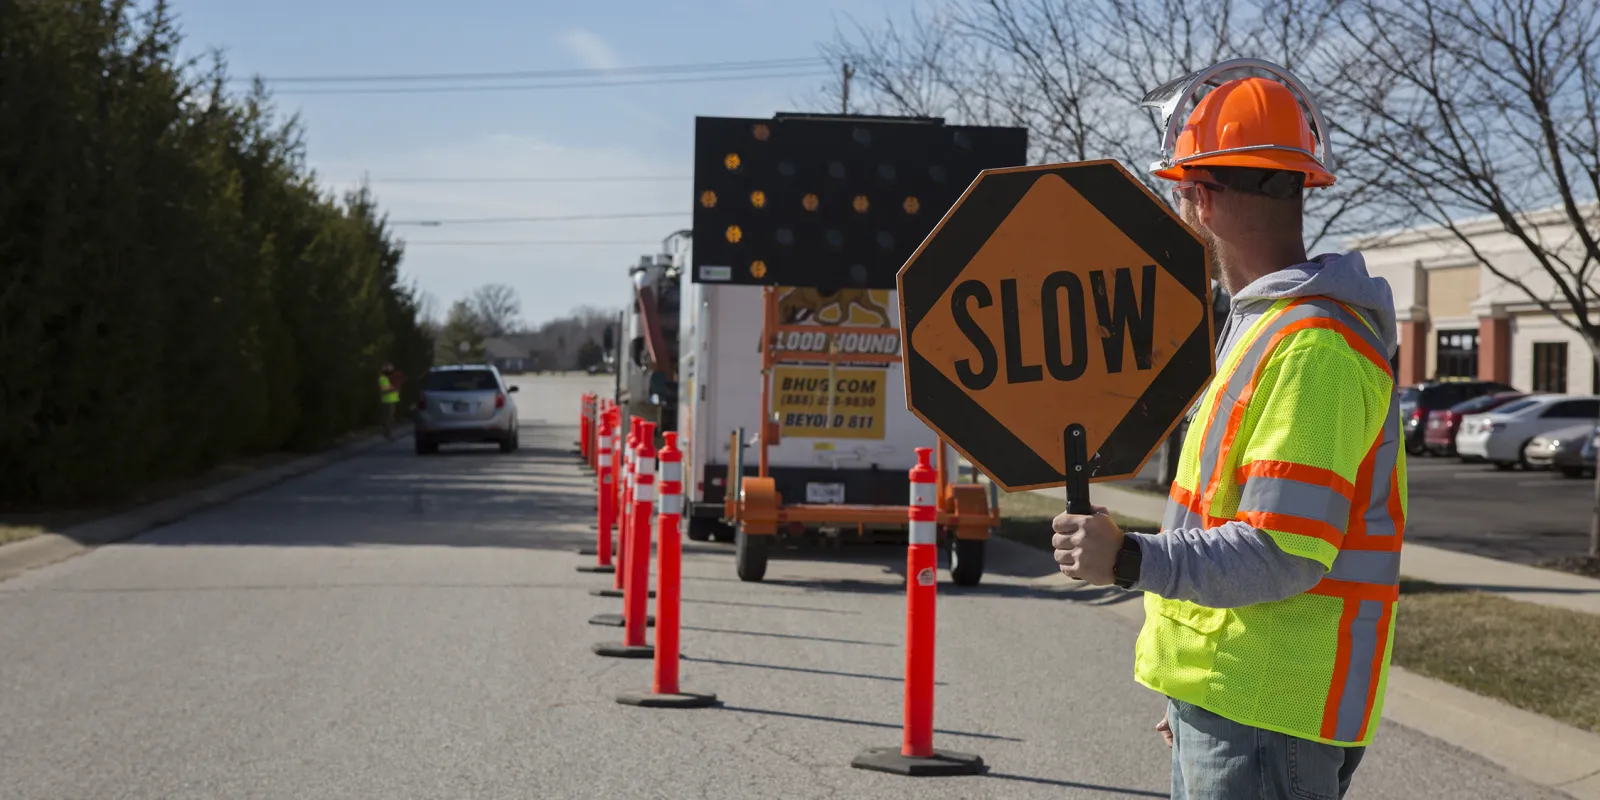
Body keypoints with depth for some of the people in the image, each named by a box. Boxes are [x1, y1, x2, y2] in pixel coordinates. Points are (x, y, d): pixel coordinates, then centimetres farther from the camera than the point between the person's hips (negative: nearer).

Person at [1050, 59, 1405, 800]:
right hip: (1226, 703, 10)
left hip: (1268, 719, -10)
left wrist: (1131, 560, -29)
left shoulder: (1314, 348, -19)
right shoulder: (1265, 328, 16)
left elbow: (1282, 557, -24)